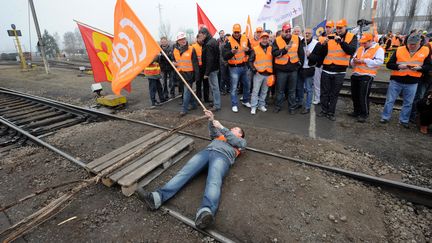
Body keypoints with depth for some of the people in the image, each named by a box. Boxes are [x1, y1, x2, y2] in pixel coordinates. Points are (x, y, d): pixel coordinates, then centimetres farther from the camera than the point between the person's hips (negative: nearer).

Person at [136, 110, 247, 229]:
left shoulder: (242, 141, 29)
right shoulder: (221, 134, 41)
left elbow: (235, 141, 7)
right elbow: (213, 132, 21)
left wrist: (222, 127, 0)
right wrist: (211, 120, 2)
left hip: (223, 156, -4)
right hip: (206, 151, 4)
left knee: (214, 182, -34)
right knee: (184, 172, -22)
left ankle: (205, 212, -60)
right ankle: (157, 197, -39)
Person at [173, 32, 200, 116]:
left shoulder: (191, 49, -5)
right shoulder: (175, 50, 9)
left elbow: (195, 63, -7)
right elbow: (173, 61, 23)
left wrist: (197, 74, -10)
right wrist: (174, 63, -1)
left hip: (189, 73, -5)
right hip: (180, 73, 6)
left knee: (187, 91, -6)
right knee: (187, 90, 14)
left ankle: (184, 109, -2)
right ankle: (193, 104, 30)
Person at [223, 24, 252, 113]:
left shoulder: (245, 39, 2)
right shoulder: (229, 41, -11)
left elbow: (251, 52, 8)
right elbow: (225, 56, -17)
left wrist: (248, 50, -15)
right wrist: (231, 52, -36)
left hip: (244, 66, 5)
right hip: (234, 68, -5)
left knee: (247, 84, 15)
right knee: (234, 87, 0)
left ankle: (245, 101, 34)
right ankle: (234, 105, 13)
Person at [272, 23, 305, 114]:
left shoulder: (297, 39, 3)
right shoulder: (277, 40, -4)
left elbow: (301, 52, 10)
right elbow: (274, 53, -16)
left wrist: (300, 62, 9)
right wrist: (285, 49, -26)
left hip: (293, 69, 2)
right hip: (281, 69, -2)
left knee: (292, 90, 11)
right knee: (280, 90, 9)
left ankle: (292, 107, 23)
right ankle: (278, 106, 24)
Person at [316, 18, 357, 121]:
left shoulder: (352, 37, 3)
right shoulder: (330, 37, 7)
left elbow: (351, 51, -15)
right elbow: (322, 54, 4)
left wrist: (341, 41, -24)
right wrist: (324, 44, -14)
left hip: (340, 72, -1)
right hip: (326, 70, 2)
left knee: (334, 94, 7)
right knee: (324, 92, 8)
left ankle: (331, 113, 16)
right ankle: (324, 110, 21)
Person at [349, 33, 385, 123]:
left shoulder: (378, 49, -1)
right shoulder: (360, 49, 19)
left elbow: (379, 62, -15)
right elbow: (352, 61, 22)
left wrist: (364, 60, -18)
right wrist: (354, 61, -2)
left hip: (367, 75, -7)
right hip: (355, 74, 7)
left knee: (363, 96, -9)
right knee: (354, 95, 11)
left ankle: (364, 114, 3)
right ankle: (357, 111, 25)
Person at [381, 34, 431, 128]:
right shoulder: (399, 50, -2)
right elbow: (389, 64, -3)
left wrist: (419, 68, -18)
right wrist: (399, 66, -21)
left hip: (412, 83, 1)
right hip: (396, 80, -1)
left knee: (408, 103, 10)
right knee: (390, 100, 5)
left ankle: (404, 120, 22)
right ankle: (385, 117, 18)